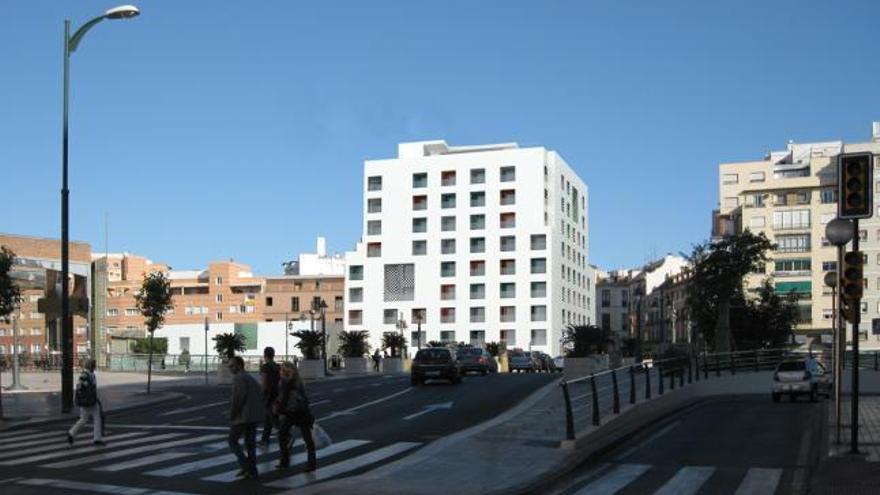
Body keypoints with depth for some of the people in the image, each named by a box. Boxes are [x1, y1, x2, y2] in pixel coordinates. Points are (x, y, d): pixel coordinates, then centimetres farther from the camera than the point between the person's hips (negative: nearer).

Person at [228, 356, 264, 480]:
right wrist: (257, 410, 15)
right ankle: (252, 472, 11)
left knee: (232, 441, 4)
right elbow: (260, 394, 17)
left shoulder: (238, 378, -11)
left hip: (242, 416, -8)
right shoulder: (250, 378, 18)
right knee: (250, 443, 11)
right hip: (254, 415, 8)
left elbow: (237, 397, -20)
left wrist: (232, 415, -13)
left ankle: (245, 466, -7)